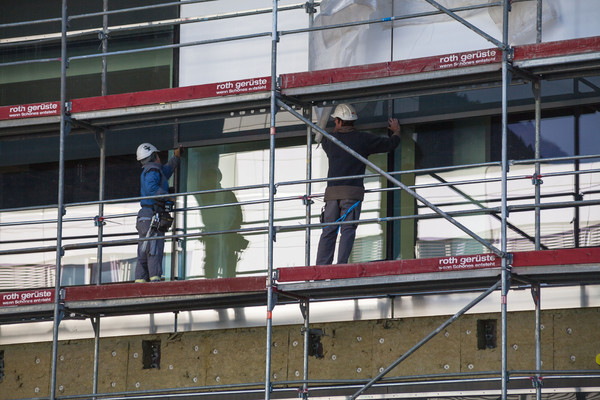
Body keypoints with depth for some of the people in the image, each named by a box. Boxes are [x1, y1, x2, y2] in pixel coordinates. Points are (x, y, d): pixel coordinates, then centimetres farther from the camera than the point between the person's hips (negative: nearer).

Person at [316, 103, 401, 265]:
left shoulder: (330, 140, 12)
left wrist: (335, 131, 56)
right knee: (348, 230, -7)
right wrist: (396, 131, 35)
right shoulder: (363, 139, 5)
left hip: (332, 192, 3)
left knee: (328, 231, 3)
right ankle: (341, 264, -18)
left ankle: (321, 266, -4)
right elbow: (391, 143, 13)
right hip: (352, 192, -2)